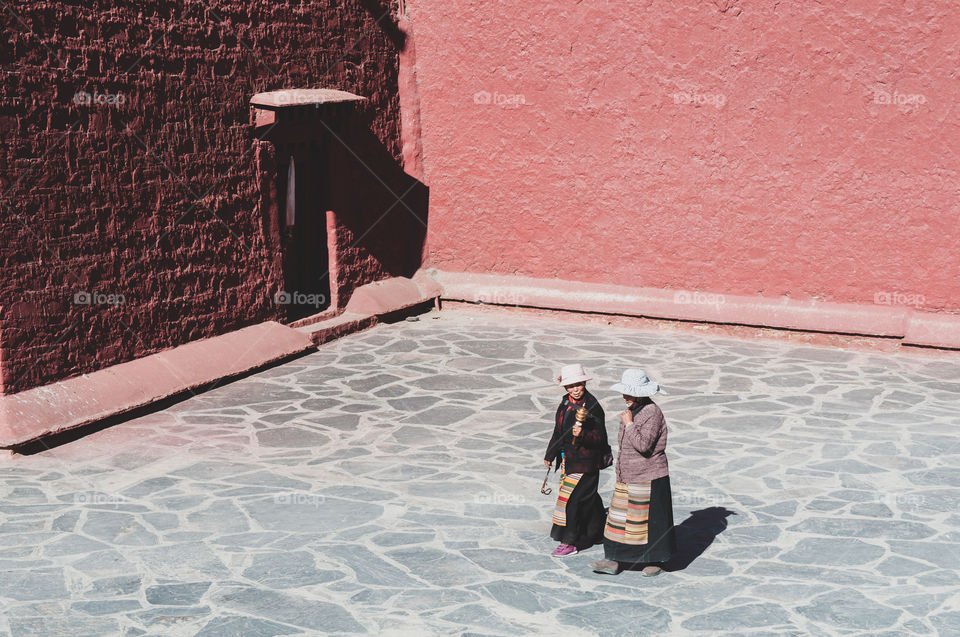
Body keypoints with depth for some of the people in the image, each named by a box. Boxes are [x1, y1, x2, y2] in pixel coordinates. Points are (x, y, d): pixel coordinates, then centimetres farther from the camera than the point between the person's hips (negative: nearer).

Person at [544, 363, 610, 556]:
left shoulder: (593, 408, -16)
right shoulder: (566, 403, 6)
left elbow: (599, 439, -16)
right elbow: (559, 431, 17)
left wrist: (582, 435, -35)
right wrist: (550, 455, 20)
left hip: (584, 461, -7)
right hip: (567, 459, 7)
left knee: (570, 498, -8)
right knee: (588, 499, 18)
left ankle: (569, 542, 0)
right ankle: (597, 532, 34)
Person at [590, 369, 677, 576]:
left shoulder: (652, 412, -17)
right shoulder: (633, 410, 11)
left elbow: (643, 445, -26)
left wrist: (628, 424, -19)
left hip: (648, 479, -9)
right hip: (627, 478, 9)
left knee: (649, 519, 2)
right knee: (619, 518, 8)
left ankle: (654, 561, 16)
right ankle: (613, 561, 13)